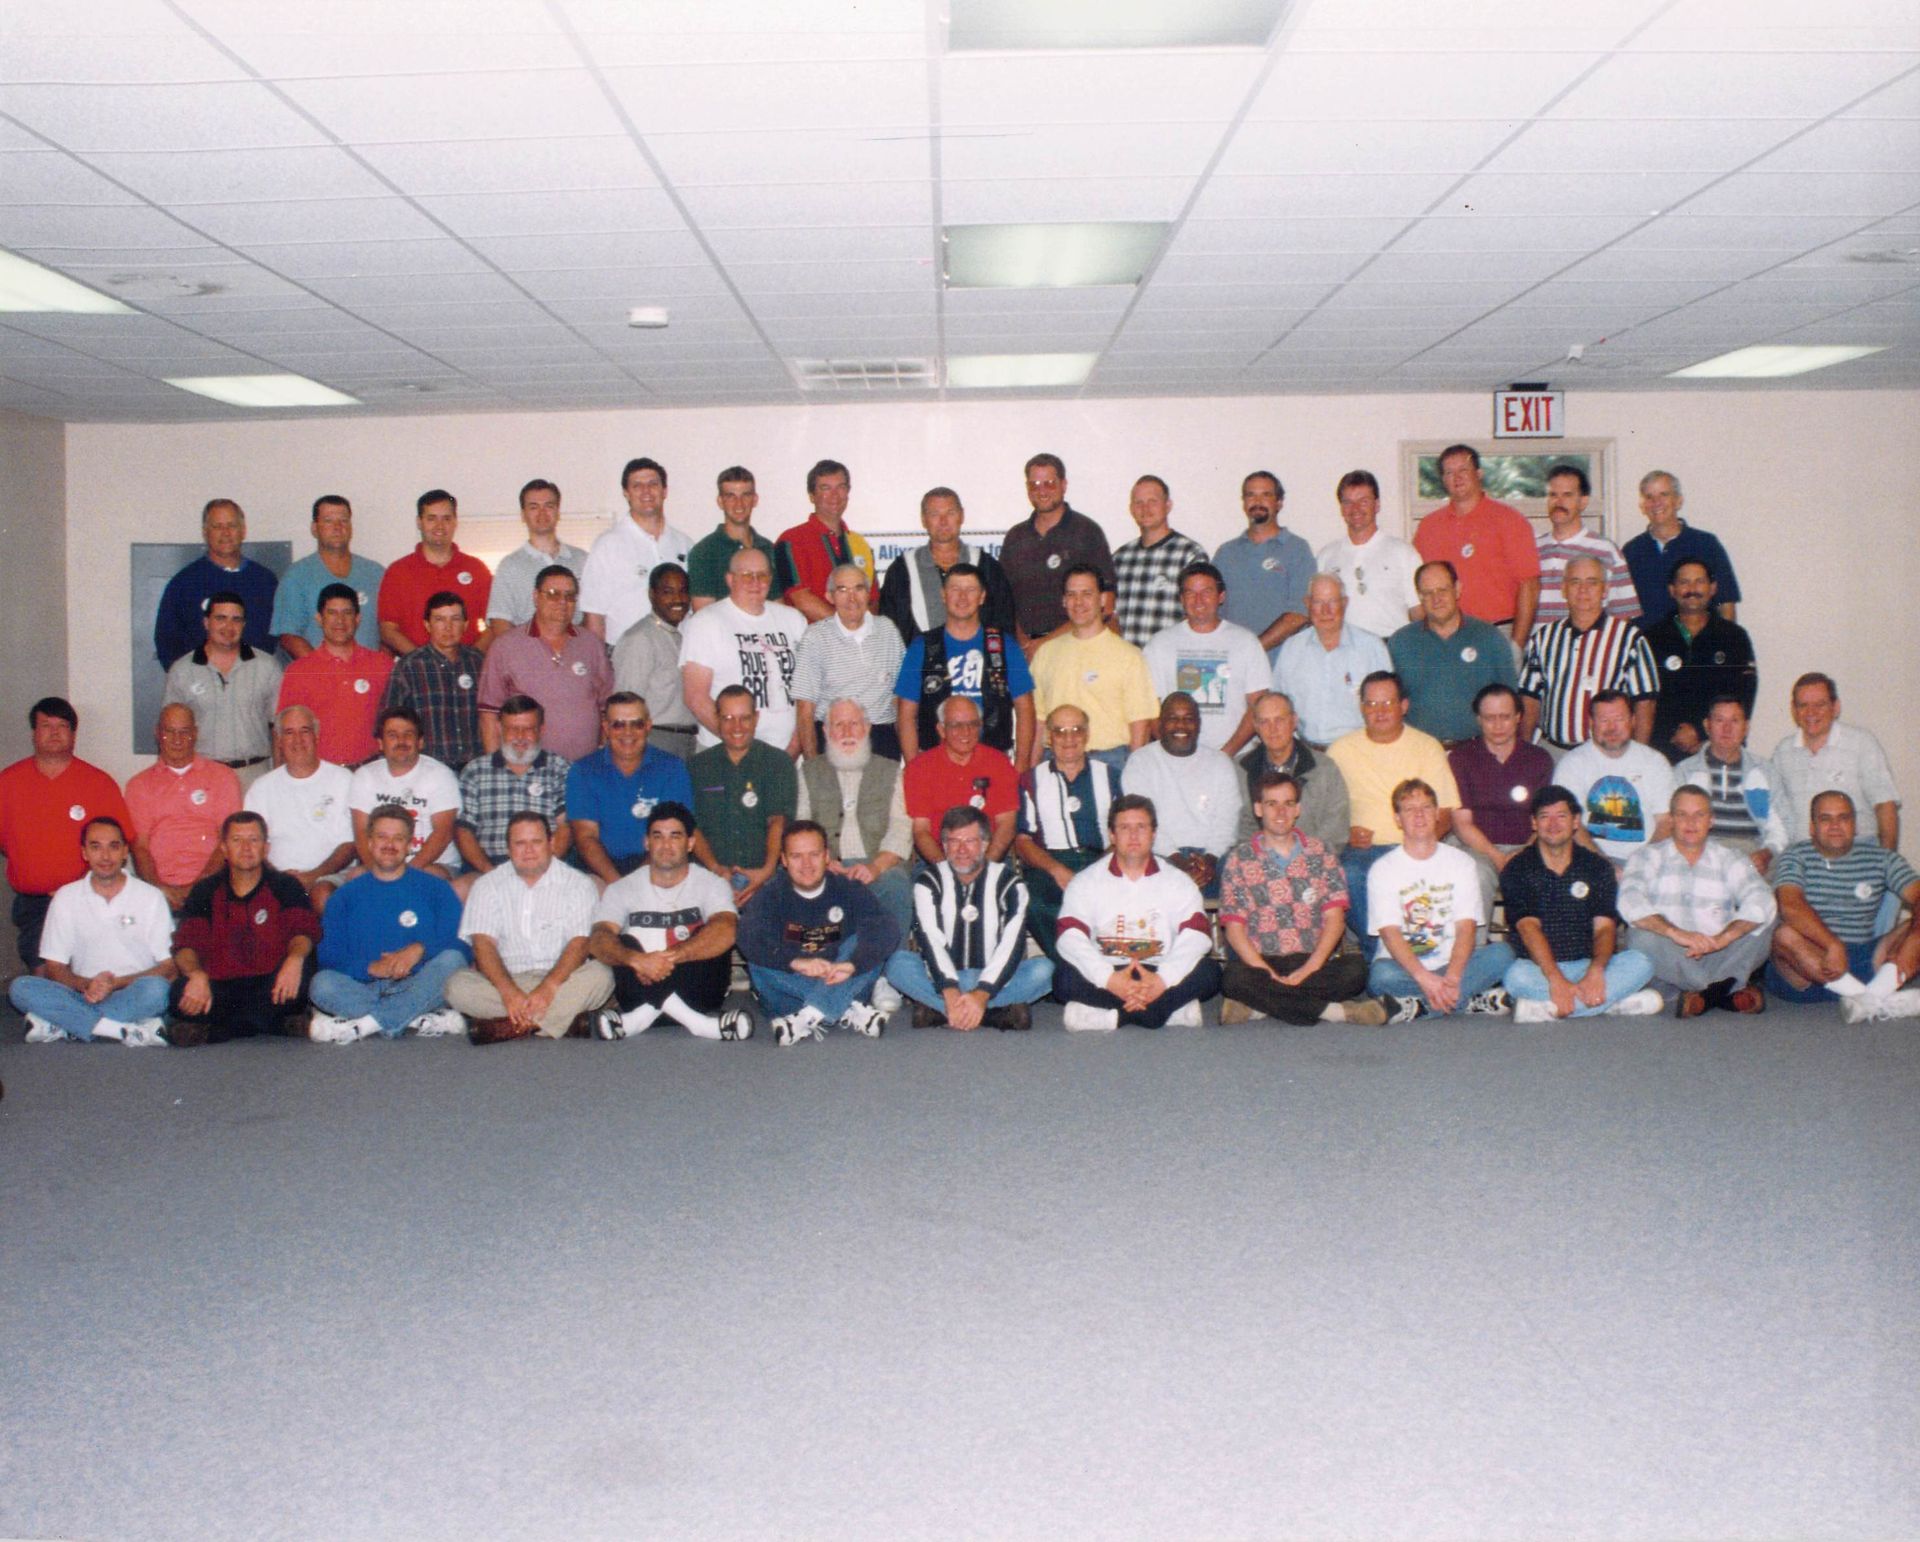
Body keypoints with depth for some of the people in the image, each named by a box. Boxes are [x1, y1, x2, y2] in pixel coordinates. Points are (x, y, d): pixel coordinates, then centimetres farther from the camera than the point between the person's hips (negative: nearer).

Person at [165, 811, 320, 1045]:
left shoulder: (285, 887, 7)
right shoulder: (206, 891, 10)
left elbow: (304, 931, -8)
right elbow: (185, 944, -2)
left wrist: (295, 959, -33)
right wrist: (196, 974, -26)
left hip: (269, 987, -1)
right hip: (220, 988, 1)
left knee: (303, 969, -33)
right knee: (180, 993, -30)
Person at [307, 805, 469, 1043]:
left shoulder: (435, 888, 12)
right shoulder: (347, 895, 16)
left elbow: (462, 945, 0)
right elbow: (329, 955, 4)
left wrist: (421, 948, -17)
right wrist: (370, 968, -13)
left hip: (420, 989, -1)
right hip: (364, 989, 1)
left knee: (452, 960, -29)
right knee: (322, 983, -28)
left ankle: (364, 1024, -27)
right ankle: (422, 1020, -31)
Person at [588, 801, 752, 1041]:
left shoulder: (711, 884, -3)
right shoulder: (621, 890, 1)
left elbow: (726, 931, -24)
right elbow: (597, 941, -17)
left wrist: (670, 957, -38)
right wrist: (637, 959, -39)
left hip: (696, 990, -1)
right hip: (642, 984, 1)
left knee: (712, 939, -24)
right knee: (626, 944, -24)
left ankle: (649, 1010, -33)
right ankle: (689, 1017, -36)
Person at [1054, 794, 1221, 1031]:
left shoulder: (1178, 882, 8)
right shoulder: (1085, 882, 5)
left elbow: (1196, 936, -7)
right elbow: (1071, 938, -10)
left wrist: (1163, 980, -25)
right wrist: (1110, 979, -27)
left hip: (1159, 976, 1)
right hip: (1106, 976, -1)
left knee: (1209, 973, -26)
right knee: (1065, 978, -31)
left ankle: (1113, 1015, -25)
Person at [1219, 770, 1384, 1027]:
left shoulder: (1320, 853, 12)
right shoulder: (1240, 859, 8)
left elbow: (1335, 918, 4)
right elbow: (1234, 927, 0)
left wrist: (1309, 969, -13)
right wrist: (1268, 974, -16)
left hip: (1316, 963, 2)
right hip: (1262, 963, -1)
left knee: (1355, 968, -30)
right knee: (1235, 979, -35)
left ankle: (1260, 1007, -27)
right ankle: (1333, 1011, -27)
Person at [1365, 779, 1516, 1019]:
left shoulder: (1461, 862, 8)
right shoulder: (1383, 869, 1)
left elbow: (1466, 927, -4)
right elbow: (1390, 933, -11)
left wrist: (1451, 978, -24)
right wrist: (1424, 978, -28)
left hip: (1451, 964, 3)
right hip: (1404, 968, -2)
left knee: (1501, 953, -25)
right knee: (1381, 974, -36)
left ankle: (1416, 1008, -28)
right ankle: (1474, 1000, -27)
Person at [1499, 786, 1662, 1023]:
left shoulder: (1597, 868, 9)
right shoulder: (1517, 870, 1)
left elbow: (1605, 926, -2)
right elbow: (1528, 927, -12)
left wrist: (1596, 971, -24)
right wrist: (1556, 979, -28)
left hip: (1588, 966, 3)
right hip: (1540, 970, -3)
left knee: (1640, 963, -25)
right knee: (1517, 975, -35)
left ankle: (1548, 1009, -34)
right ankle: (1613, 1002, -32)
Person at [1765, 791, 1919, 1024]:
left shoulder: (1882, 859, 10)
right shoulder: (1796, 856, 1)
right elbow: (1790, 906, -19)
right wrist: (1833, 945, -33)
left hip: (1863, 960, 3)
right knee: (1785, 936, -33)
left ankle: (1872, 998, -37)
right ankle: (1881, 1004, -39)